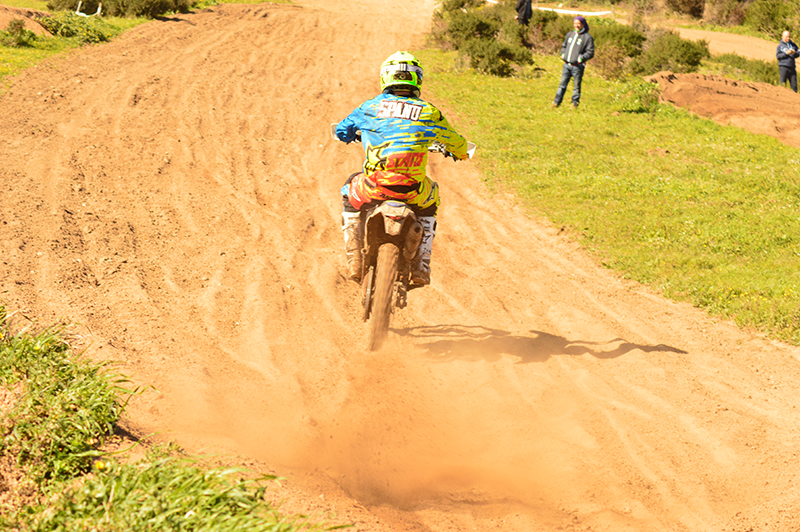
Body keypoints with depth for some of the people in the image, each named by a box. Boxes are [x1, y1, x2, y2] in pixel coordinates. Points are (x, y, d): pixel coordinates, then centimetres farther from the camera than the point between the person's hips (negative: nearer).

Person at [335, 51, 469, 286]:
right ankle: (421, 268, 26)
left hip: (375, 187, 0)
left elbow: (341, 130, 25)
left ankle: (355, 263, 24)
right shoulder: (429, 112, 10)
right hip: (413, 190, 0)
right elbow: (456, 142, 25)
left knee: (350, 193, 34)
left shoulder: (370, 107, 11)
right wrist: (460, 152, 50)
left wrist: (354, 135, 50)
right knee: (430, 200, 36)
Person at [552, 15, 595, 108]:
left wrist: (581, 58, -16)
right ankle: (557, 101, 5)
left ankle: (575, 102, 12)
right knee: (562, 84, 3)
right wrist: (563, 54, 9)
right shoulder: (569, 34, 15)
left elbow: (590, 53, -5)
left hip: (577, 66, -4)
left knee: (576, 86, 2)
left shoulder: (587, 37, -2)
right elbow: (564, 46, 28)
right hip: (566, 65, 5)